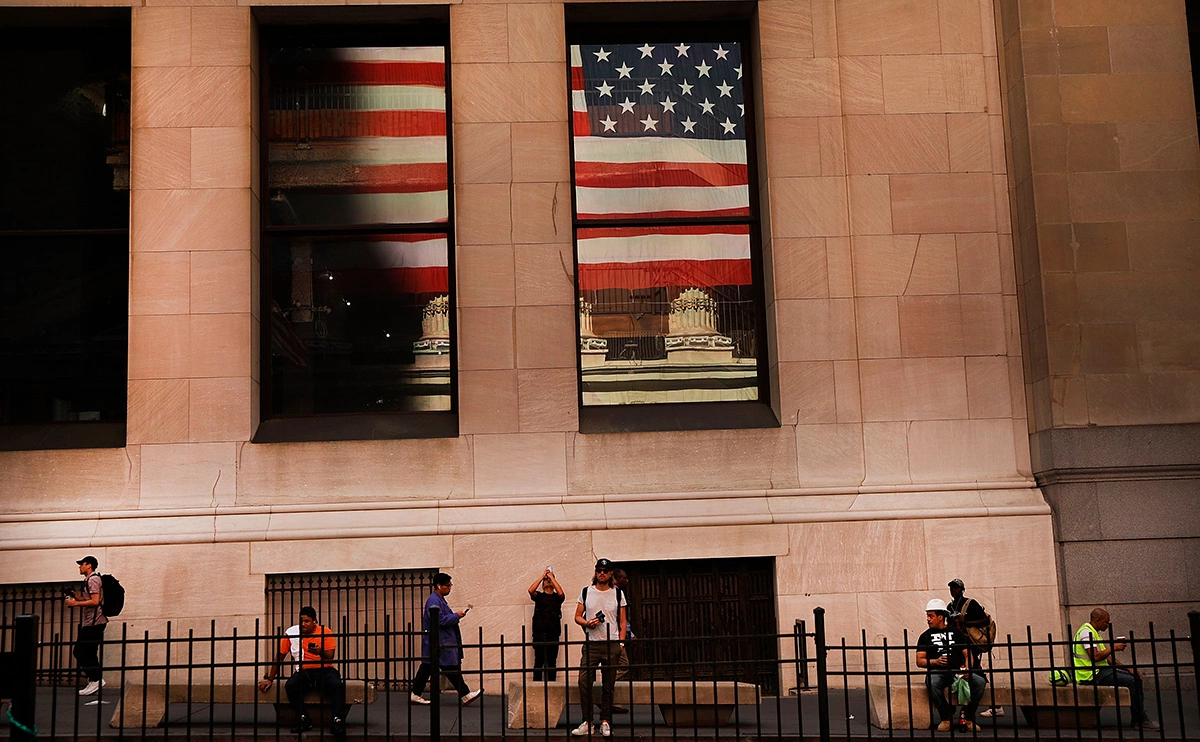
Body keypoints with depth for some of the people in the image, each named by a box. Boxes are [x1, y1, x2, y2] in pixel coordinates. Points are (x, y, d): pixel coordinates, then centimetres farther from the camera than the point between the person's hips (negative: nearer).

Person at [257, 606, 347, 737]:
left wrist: (321, 652, -28)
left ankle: (337, 721, -31)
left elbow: (329, 658, -4)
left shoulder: (325, 633, 1)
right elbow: (280, 657, 13)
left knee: (337, 685, -33)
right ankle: (304, 720, -19)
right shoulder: (291, 632, 6)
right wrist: (270, 679, 12)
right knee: (290, 686, -31)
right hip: (303, 672, 2)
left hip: (324, 671, -1)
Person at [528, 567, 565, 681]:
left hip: (553, 633, 1)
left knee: (552, 662, 2)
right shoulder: (539, 596, 13)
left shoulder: (557, 597, 13)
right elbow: (531, 590, -7)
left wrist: (551, 576, -3)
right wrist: (542, 576, -3)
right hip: (539, 632, -1)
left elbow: (561, 593, -10)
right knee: (539, 661, -1)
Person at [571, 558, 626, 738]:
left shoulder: (618, 593, 7)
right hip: (591, 644, 0)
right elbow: (577, 616, 11)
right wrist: (587, 623, -10)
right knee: (584, 682, -10)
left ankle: (605, 722, 11)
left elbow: (622, 621, 9)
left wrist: (621, 642, -1)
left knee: (608, 686, 3)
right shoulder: (586, 592, 7)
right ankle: (587, 723, -3)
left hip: (612, 644, 0)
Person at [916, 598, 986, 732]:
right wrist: (935, 661, -12)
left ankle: (967, 717, -11)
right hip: (936, 671, -2)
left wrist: (966, 669, -10)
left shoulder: (957, 633, 19)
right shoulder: (926, 636, 15)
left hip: (957, 671, 2)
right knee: (932, 683, -38)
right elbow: (919, 661, 8)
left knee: (980, 681, -26)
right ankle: (946, 717, -18)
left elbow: (968, 654, 12)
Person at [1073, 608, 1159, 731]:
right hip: (1092, 674, -11)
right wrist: (1113, 648, -13)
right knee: (1130, 681, -19)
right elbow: (1095, 656, -25)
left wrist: (1127, 668, 9)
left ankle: (1140, 717, 5)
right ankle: (1139, 721, -11)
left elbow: (1108, 657, 19)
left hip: (1101, 670, 11)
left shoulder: (1096, 633, 19)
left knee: (1136, 678, 6)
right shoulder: (1086, 632, -14)